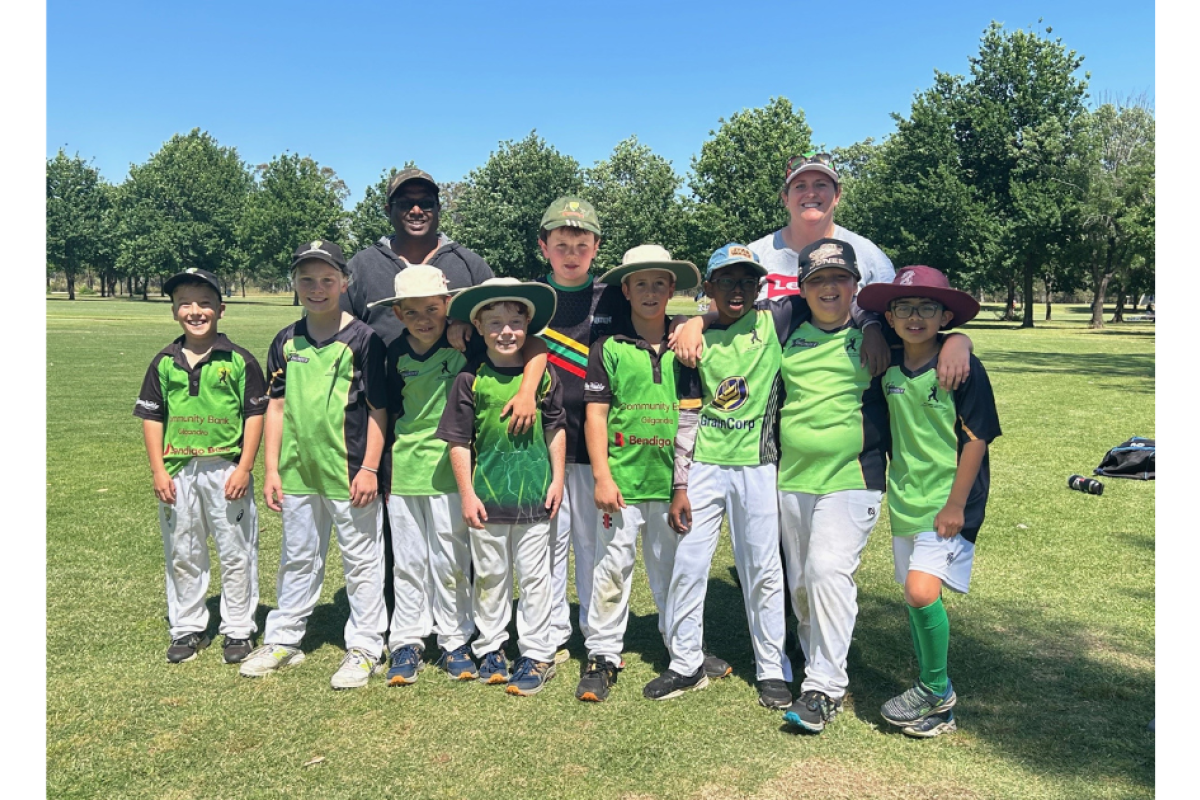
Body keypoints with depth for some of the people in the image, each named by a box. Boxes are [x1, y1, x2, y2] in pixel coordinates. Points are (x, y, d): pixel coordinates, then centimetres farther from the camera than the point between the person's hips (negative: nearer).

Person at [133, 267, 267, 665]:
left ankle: (238, 630, 19)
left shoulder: (239, 360, -4)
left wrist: (244, 468, -10)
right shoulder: (164, 362, 5)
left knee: (236, 554, 6)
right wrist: (158, 471, 0)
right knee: (182, 555, 13)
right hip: (178, 472, 3)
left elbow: (255, 414, -4)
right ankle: (187, 628, 28)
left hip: (226, 470, -3)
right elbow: (152, 417, 7)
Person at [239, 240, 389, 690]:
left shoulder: (362, 340, -7)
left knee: (361, 561, 6)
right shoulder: (286, 342, 7)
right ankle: (283, 640, 33)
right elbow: (276, 406, 10)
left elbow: (378, 410, -7)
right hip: (297, 471, 5)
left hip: (349, 474, -5)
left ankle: (365, 648, 19)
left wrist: (369, 469, -12)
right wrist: (271, 470, 6)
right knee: (297, 559, 19)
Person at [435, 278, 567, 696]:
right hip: (487, 494, 0)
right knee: (490, 576, 13)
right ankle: (490, 648, 30)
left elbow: (555, 429, 9)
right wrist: (467, 493, -5)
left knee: (534, 576, 9)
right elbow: (459, 441, -2)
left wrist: (557, 479, 5)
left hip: (535, 494, 1)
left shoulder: (543, 374, 0)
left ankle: (537, 655, 21)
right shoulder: (471, 379, -5)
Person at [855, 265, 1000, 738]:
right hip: (905, 500, 6)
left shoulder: (963, 369, -11)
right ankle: (934, 699, 27)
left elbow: (976, 439, -11)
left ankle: (937, 689, 5)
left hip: (948, 502, -6)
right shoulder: (889, 368, 4)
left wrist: (955, 505, -13)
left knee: (922, 591, -18)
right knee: (917, 597, 12)